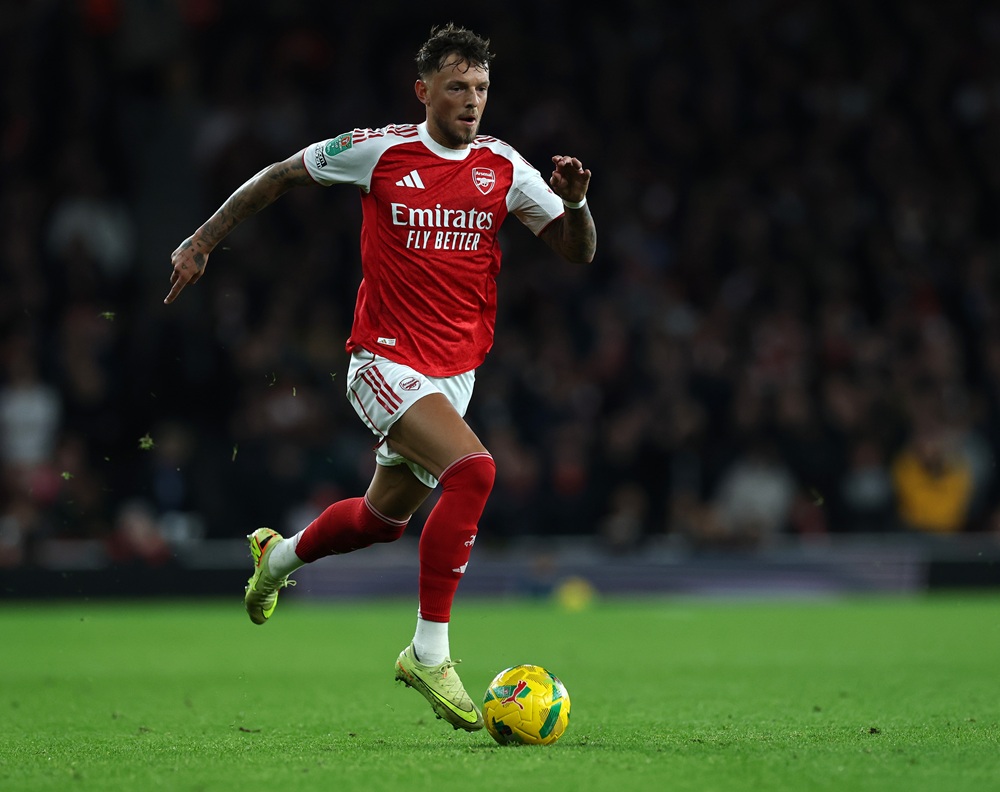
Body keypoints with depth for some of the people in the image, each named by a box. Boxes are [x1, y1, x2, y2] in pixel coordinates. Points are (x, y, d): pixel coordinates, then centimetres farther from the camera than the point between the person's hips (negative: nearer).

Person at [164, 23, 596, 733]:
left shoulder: (503, 167, 1)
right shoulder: (379, 151, -7)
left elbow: (578, 252, 3)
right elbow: (282, 175, 7)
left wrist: (575, 200, -17)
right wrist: (204, 240, 7)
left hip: (456, 372, 6)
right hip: (387, 360, -6)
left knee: (385, 517, 19)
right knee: (473, 469, -28)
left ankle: (277, 556, 51)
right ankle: (429, 653, -21)